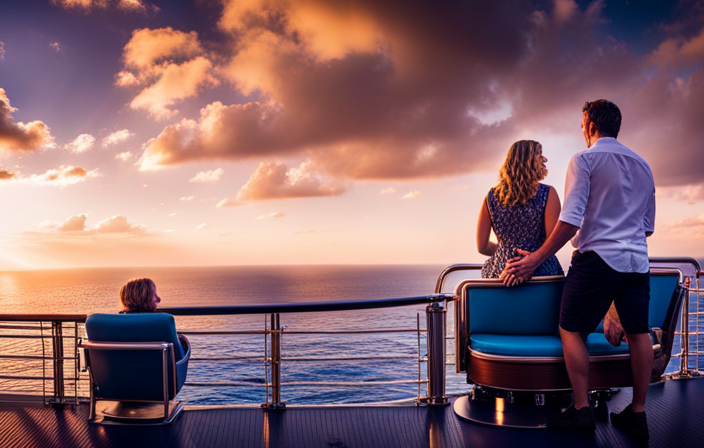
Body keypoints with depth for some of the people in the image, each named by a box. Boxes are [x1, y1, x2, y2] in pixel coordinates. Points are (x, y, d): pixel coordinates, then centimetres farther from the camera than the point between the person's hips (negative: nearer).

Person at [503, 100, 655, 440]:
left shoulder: (585, 160, -4)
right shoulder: (642, 165, 17)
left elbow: (570, 220, -14)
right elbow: (648, 226, 21)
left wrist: (536, 259, -10)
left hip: (598, 258, -7)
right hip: (638, 261, 7)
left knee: (572, 329, 2)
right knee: (637, 332, 8)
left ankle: (581, 410, 0)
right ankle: (637, 415, 14)